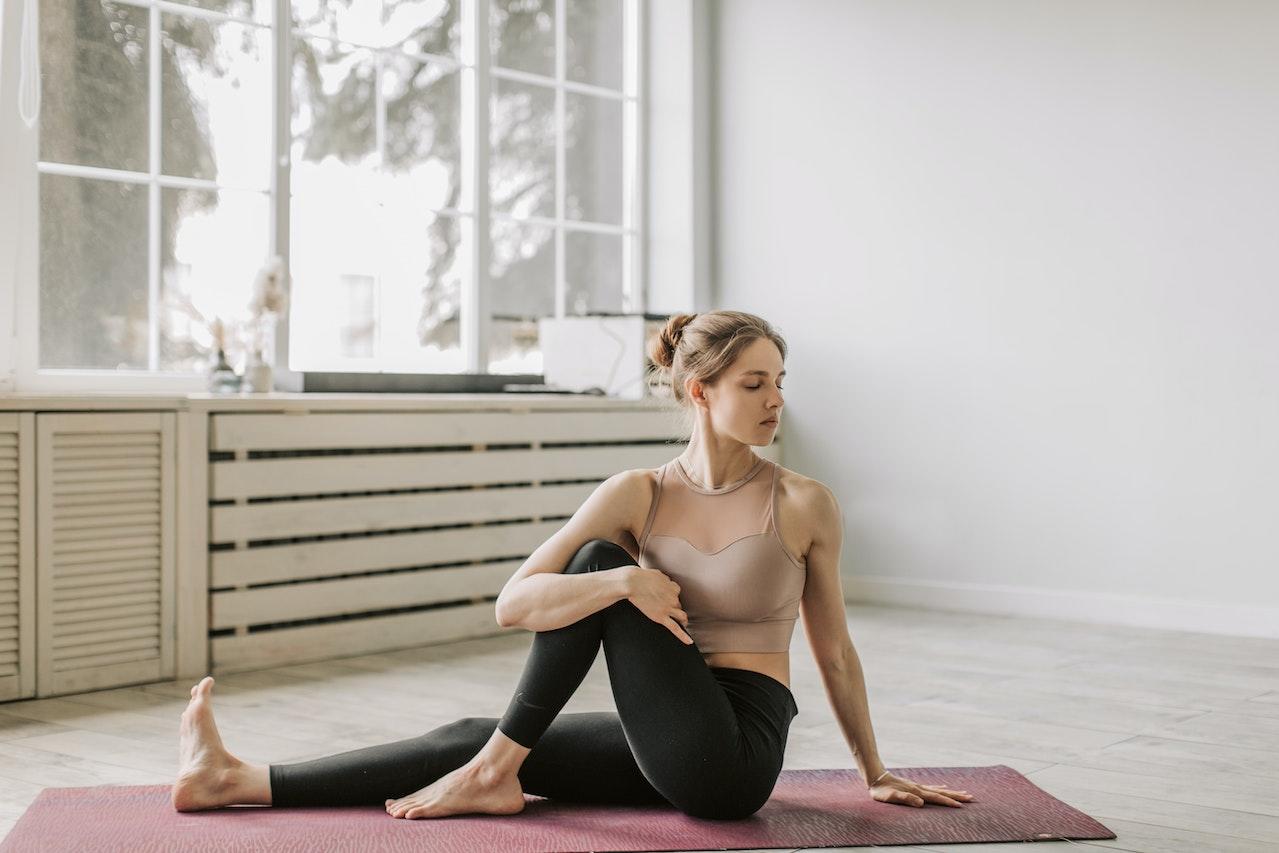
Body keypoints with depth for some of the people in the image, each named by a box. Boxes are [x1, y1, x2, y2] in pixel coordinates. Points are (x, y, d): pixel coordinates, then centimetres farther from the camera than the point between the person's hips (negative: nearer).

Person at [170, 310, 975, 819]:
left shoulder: (806, 505, -8)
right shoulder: (639, 495, -2)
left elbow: (835, 650, 5)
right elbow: (514, 603, -10)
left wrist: (877, 772, 13)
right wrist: (626, 582, -26)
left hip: (736, 753, -4)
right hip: (668, 746, 4)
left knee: (601, 565, -17)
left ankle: (494, 773, -10)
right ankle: (238, 780, -4)